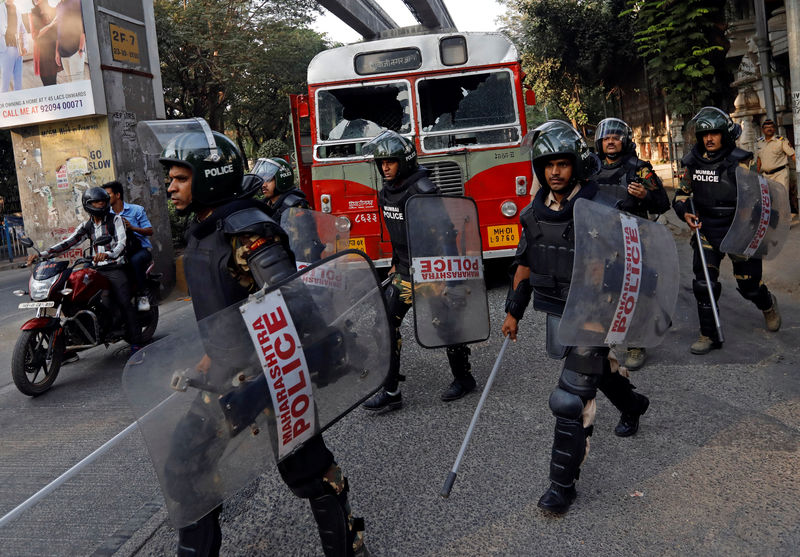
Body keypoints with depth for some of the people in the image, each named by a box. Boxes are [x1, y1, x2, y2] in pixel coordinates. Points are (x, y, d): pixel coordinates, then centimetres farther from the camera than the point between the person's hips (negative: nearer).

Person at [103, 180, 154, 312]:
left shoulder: (136, 210, 5)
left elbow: (150, 231, -1)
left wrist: (132, 227, -16)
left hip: (141, 249, -4)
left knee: (135, 260, -38)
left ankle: (142, 295, -25)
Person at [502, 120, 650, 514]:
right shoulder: (534, 214, 2)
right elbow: (525, 264, 10)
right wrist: (513, 312, 11)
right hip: (558, 313, 7)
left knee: (571, 399, -9)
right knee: (599, 368, 28)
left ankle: (563, 484, 5)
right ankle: (633, 406, 60)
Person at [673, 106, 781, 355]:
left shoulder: (739, 161, -9)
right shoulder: (693, 162, 3)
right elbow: (682, 193, 14)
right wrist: (685, 212, -5)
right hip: (706, 231, 3)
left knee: (749, 285, 7)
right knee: (703, 284, -5)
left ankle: (768, 305, 43)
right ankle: (709, 335, 9)